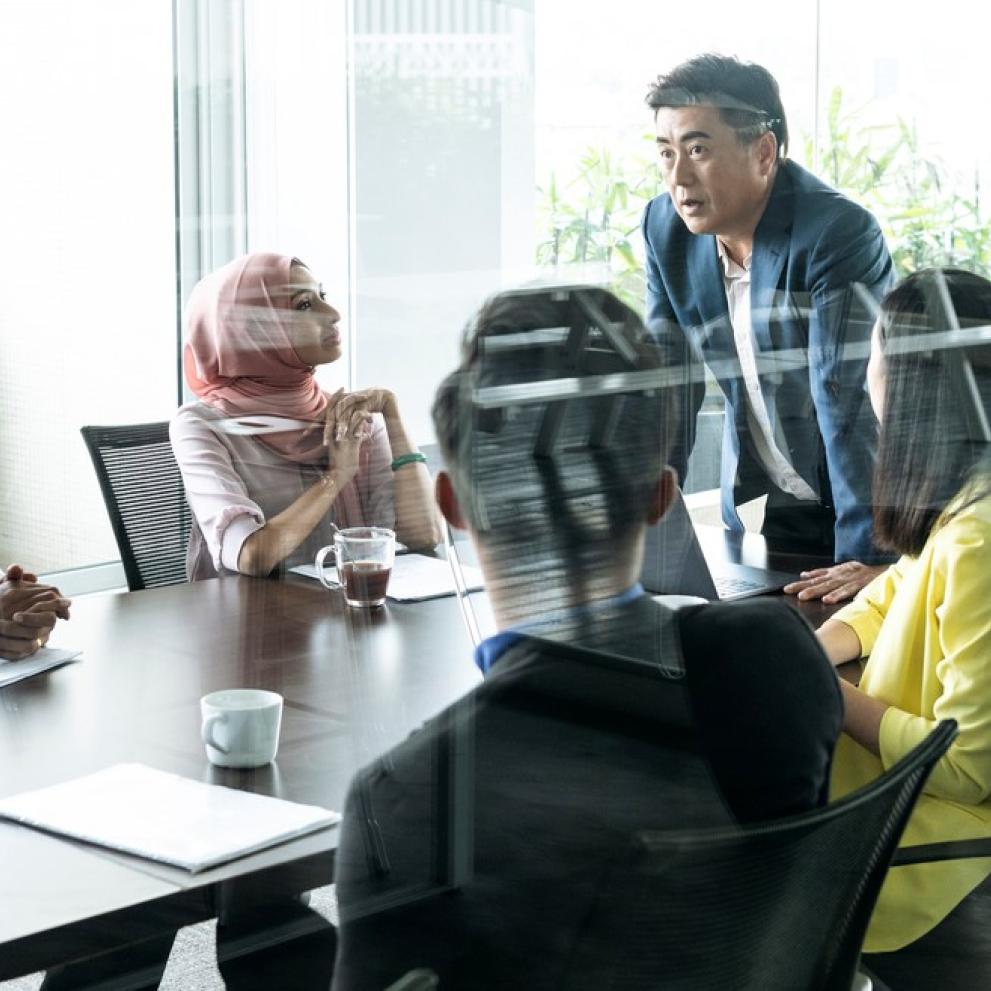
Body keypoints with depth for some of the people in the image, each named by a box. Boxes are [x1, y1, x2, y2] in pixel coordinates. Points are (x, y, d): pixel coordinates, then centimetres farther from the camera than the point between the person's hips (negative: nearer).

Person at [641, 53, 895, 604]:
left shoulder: (840, 234, -24)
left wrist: (869, 556, -29)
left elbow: (850, 399, -28)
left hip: (865, 502, -5)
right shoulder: (665, 228, -5)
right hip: (756, 511, 5)